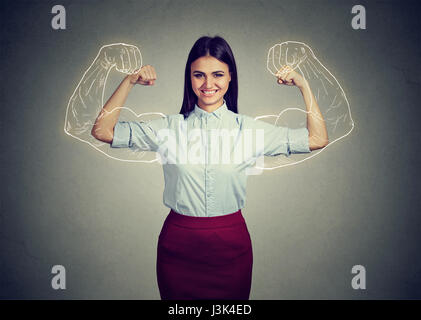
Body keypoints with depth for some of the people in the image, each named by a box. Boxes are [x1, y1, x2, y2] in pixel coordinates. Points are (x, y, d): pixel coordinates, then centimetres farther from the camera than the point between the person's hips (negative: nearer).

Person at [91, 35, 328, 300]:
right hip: (178, 245, 0)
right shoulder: (170, 127, -2)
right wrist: (129, 81, -11)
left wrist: (303, 84, -7)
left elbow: (318, 139, -2)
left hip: (231, 245, 0)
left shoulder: (248, 128, -2)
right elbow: (102, 130, -4)